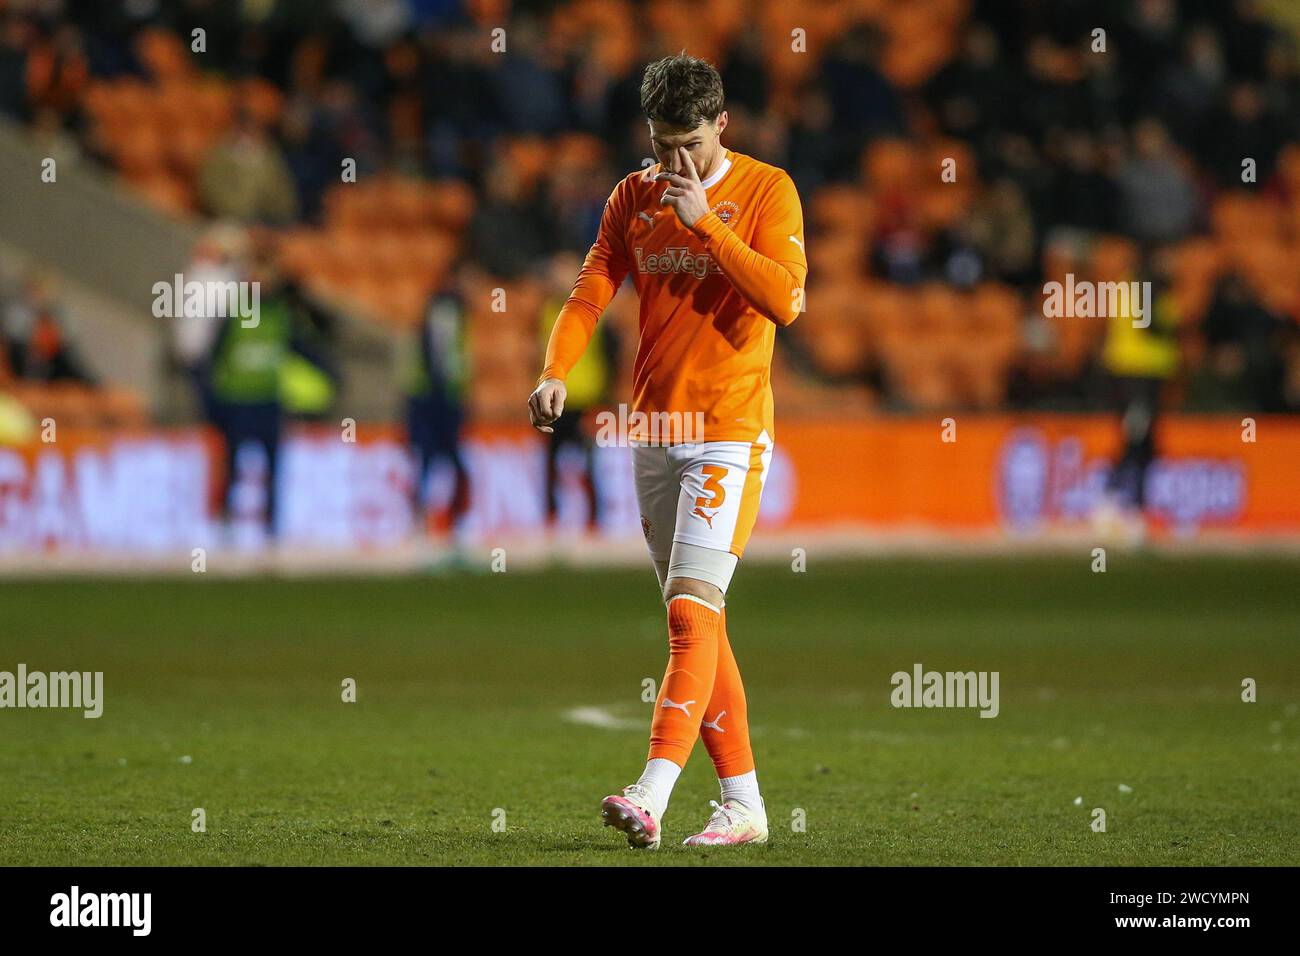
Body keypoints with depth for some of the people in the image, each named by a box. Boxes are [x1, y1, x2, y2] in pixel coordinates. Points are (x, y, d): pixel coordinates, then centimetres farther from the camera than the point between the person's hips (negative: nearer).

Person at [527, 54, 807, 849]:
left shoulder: (767, 191, -5)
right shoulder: (635, 197, 10)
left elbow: (786, 299, -16)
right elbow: (591, 292, 4)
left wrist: (705, 221, -18)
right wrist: (556, 372, -14)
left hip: (729, 433, -6)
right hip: (654, 430, 6)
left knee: (693, 610, -16)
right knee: (697, 623, 8)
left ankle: (653, 794, -25)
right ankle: (743, 803, 14)